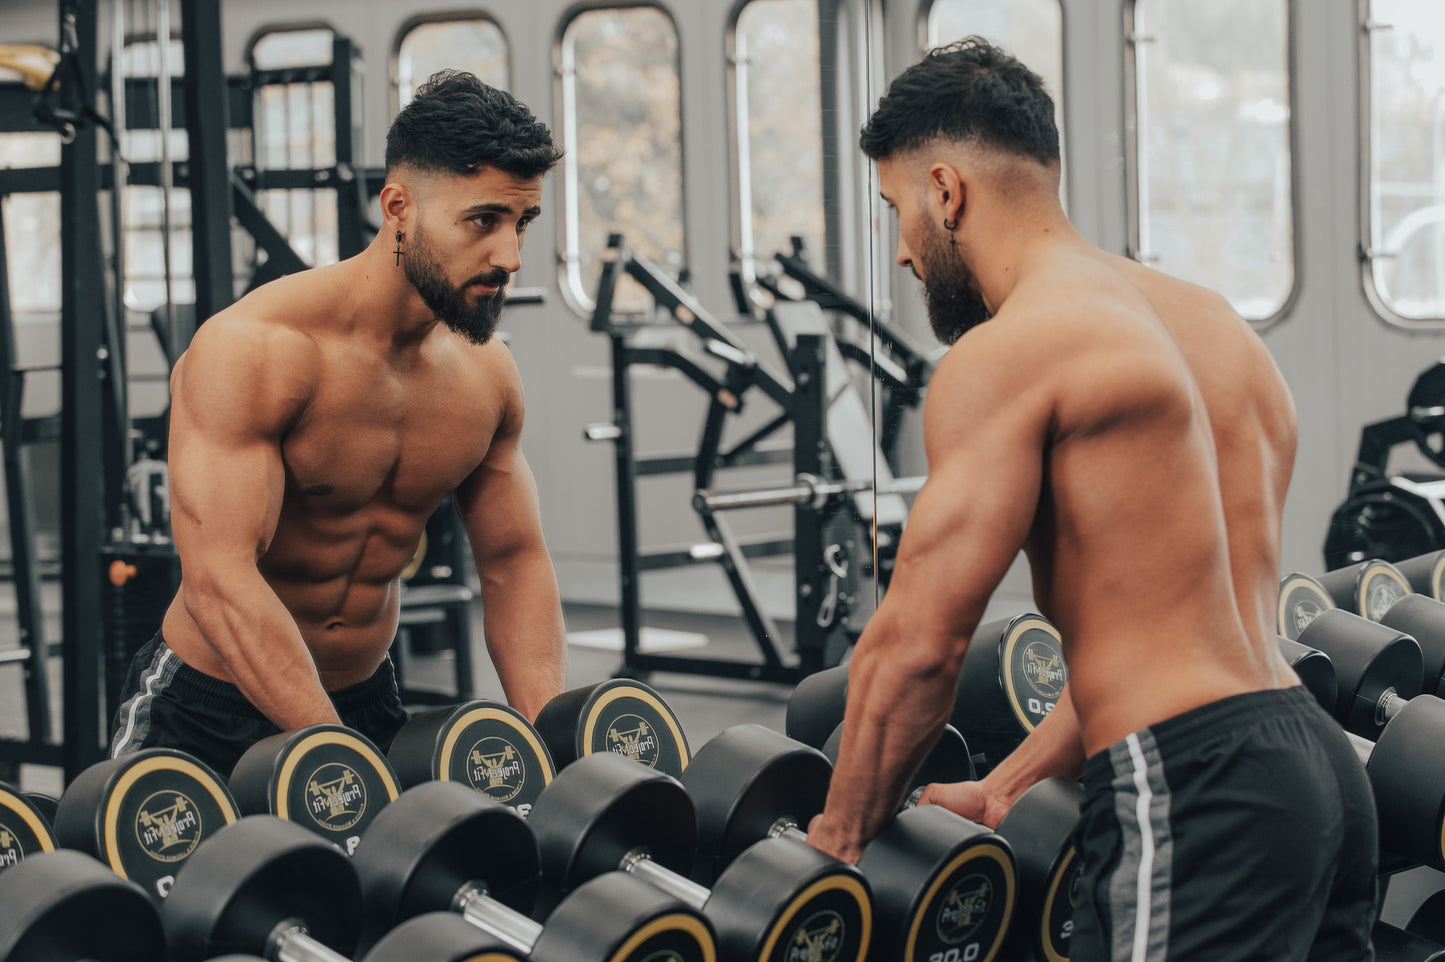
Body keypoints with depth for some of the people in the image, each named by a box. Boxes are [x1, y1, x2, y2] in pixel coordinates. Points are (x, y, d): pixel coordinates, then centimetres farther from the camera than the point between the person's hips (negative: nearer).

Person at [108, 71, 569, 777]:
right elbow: (218, 581, -33)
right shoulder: (250, 351, -25)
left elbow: (514, 562, 4)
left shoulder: (487, 375, -3)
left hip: (365, 702, 6)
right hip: (207, 714, -6)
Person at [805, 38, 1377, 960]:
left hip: (1192, 791, -9)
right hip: (1318, 756, 9)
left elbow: (919, 642, -11)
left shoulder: (1008, 355, -9)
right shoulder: (1216, 324, 19)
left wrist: (840, 839, 3)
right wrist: (1014, 782, 26)